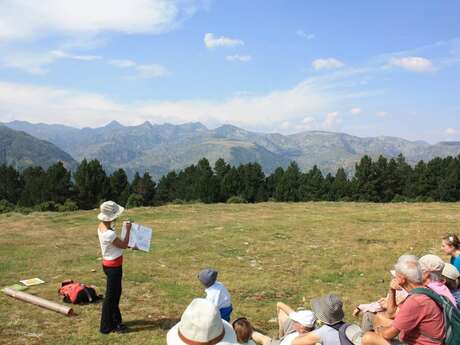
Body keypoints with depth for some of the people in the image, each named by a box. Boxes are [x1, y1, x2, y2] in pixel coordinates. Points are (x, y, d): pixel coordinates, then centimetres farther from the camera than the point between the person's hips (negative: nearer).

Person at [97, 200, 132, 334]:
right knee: (111, 296, 5)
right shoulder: (109, 233, -30)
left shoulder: (102, 226, 0)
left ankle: (115, 320, 37)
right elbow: (124, 245, -16)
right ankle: (106, 326, 19)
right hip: (113, 266, -10)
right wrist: (128, 230, -7)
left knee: (116, 293, 21)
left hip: (111, 264, 10)